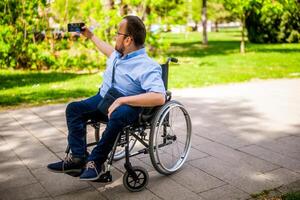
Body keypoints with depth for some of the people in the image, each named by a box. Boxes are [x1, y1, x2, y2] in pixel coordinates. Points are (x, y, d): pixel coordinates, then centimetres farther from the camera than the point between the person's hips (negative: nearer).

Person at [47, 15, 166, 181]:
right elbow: (110, 51, 35)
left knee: (117, 116, -40)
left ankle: (95, 161, -25)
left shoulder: (148, 66, -21)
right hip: (104, 99, 8)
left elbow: (159, 97, -35)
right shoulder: (119, 54, 6)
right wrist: (91, 36, 42)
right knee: (74, 108, -10)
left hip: (128, 106, -8)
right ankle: (78, 157, -17)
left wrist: (123, 100, -35)